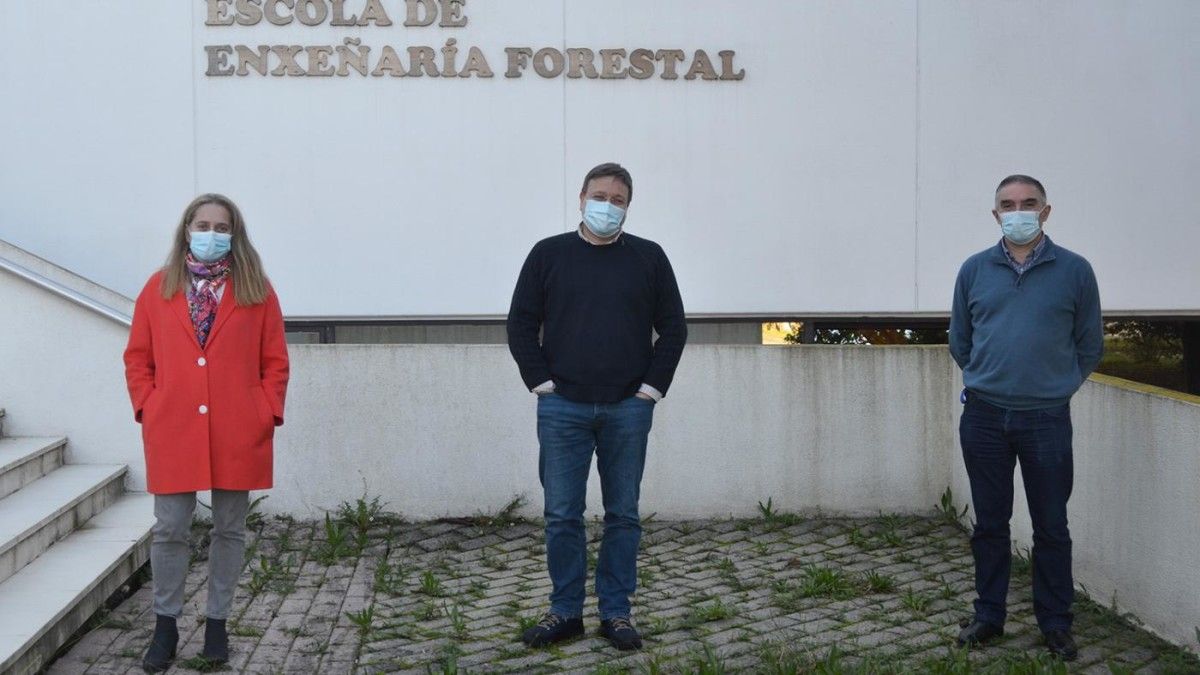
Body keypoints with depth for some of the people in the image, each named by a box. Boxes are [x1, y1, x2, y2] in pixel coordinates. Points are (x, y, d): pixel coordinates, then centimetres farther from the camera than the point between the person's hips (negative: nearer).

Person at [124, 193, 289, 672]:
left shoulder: (256, 290, 5)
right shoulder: (159, 288, 8)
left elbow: (275, 362, 5)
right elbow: (137, 358, 10)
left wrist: (267, 414, -5)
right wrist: (148, 409, -1)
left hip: (238, 434, 0)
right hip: (172, 434, 0)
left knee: (229, 530, 8)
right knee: (169, 530, 1)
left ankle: (217, 623, 21)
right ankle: (165, 624, 16)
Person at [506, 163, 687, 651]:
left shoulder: (649, 258, 7)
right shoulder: (548, 254, 6)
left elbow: (673, 328, 8)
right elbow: (521, 326, 6)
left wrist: (653, 386, -1)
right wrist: (541, 381, -3)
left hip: (627, 409, 0)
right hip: (562, 408, 0)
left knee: (623, 515, 6)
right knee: (562, 515, 3)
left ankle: (617, 612, 15)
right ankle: (565, 612, 13)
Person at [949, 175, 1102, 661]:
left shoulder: (1074, 271, -2)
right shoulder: (974, 270, 3)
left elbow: (1089, 346, 8)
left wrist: (1056, 385, 12)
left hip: (1047, 420, -2)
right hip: (984, 418, 2)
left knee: (1051, 527, 7)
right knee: (989, 524, 12)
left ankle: (1056, 623, 20)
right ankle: (988, 615, 24)